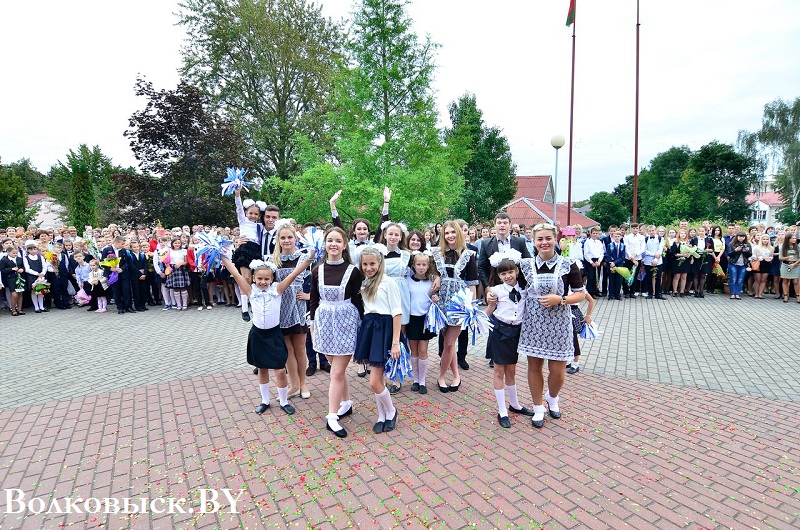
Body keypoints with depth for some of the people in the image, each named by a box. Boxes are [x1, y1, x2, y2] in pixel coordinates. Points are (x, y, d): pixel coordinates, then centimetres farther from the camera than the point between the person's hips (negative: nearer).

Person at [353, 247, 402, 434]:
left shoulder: (389, 282, -9)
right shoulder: (365, 283, 12)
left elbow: (397, 313, -11)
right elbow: (364, 308, 13)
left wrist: (395, 342, -15)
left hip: (384, 330, -6)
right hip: (369, 329, 7)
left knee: (374, 382, -6)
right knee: (377, 379, 12)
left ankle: (391, 412, 19)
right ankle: (382, 416, 27)